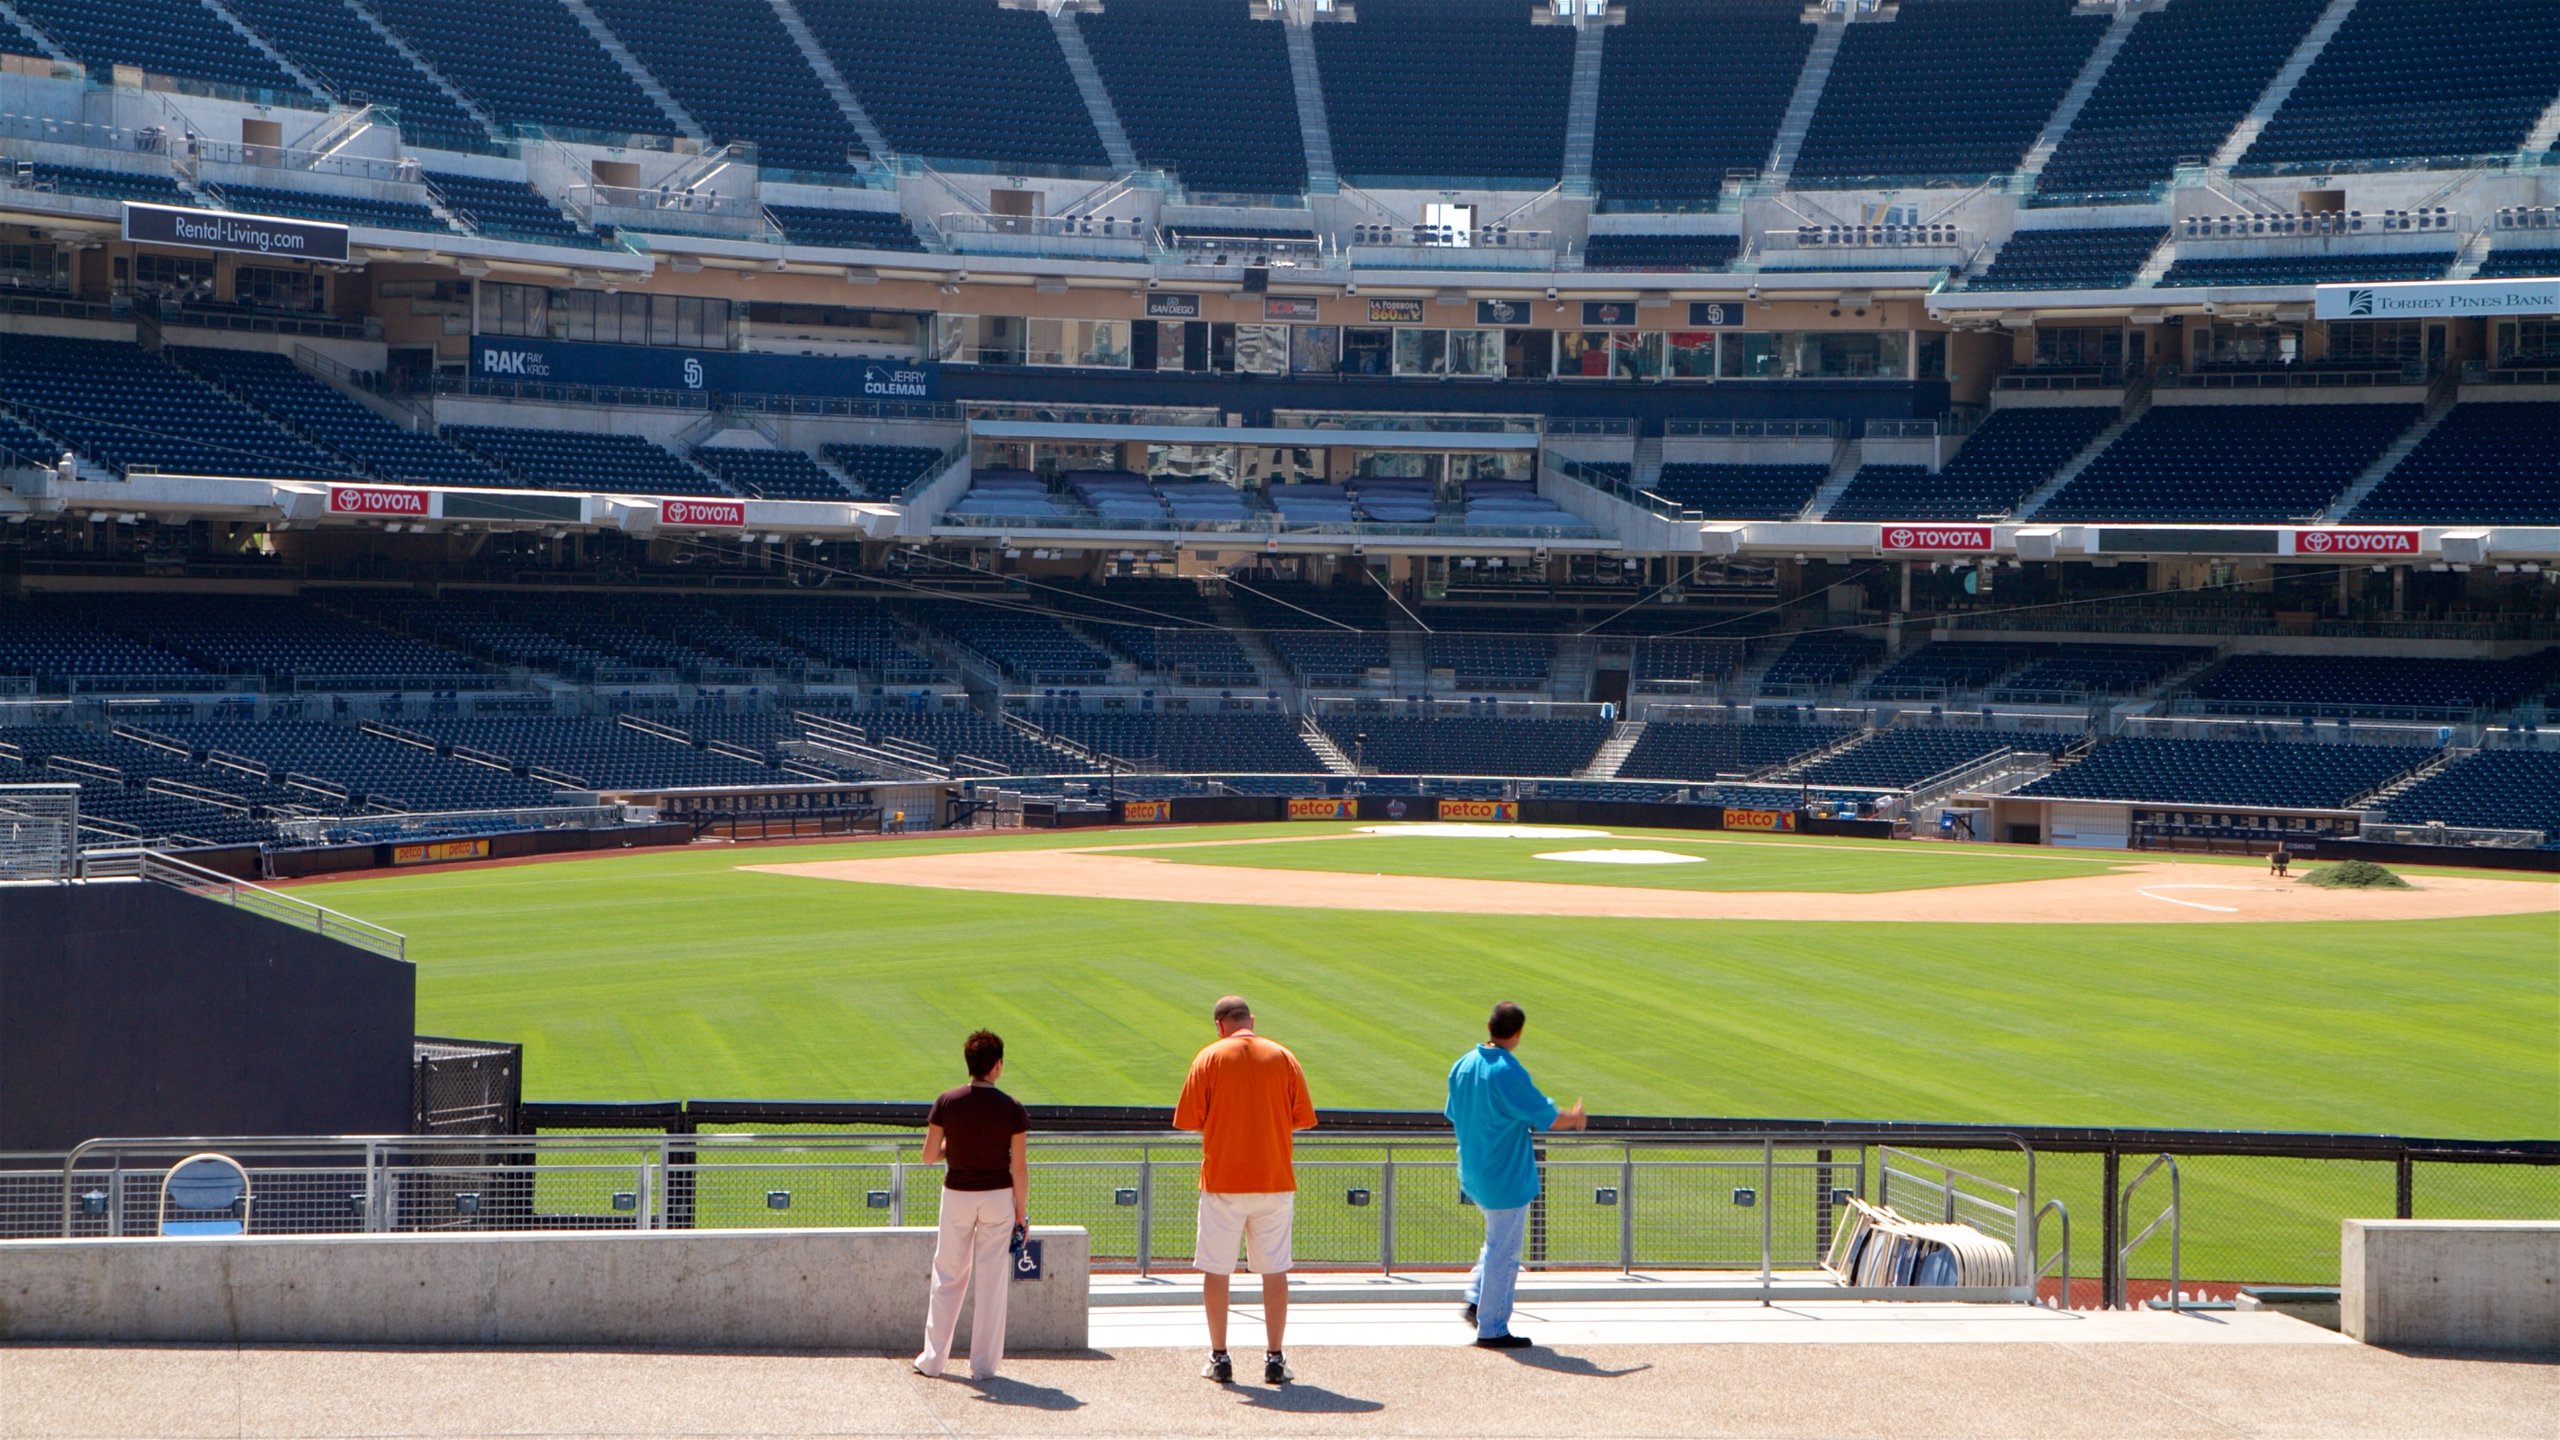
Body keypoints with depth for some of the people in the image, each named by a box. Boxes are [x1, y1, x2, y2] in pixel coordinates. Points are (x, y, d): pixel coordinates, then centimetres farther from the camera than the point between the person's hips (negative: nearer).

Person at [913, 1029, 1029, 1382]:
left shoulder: (946, 1103, -7)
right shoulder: (1012, 1110, -11)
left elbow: (929, 1155, -4)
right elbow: (1019, 1167, -10)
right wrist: (1022, 1212, -1)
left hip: (957, 1194, 1)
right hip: (998, 1197, -1)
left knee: (948, 1277, 13)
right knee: (992, 1281, 6)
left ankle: (933, 1358, 16)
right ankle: (984, 1363, 9)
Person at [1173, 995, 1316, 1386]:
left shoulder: (1210, 1057, -3)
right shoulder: (1283, 1057, 1)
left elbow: (1187, 1119, -4)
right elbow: (1304, 1118, 4)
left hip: (1222, 1181, -1)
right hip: (1275, 1180, 2)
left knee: (1216, 1270, 7)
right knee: (1275, 1270, 7)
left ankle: (1219, 1358, 9)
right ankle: (1275, 1359, 6)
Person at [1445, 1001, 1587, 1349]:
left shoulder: (1462, 1066, 2)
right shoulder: (1509, 1073, -21)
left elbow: (1453, 1115, 15)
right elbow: (1549, 1119, -15)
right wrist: (1575, 1119, 6)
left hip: (1472, 1174, 8)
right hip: (1507, 1178, -8)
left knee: (1498, 1240, 25)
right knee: (1504, 1252, 1)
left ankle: (1477, 1302, 17)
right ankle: (1491, 1329, 7)